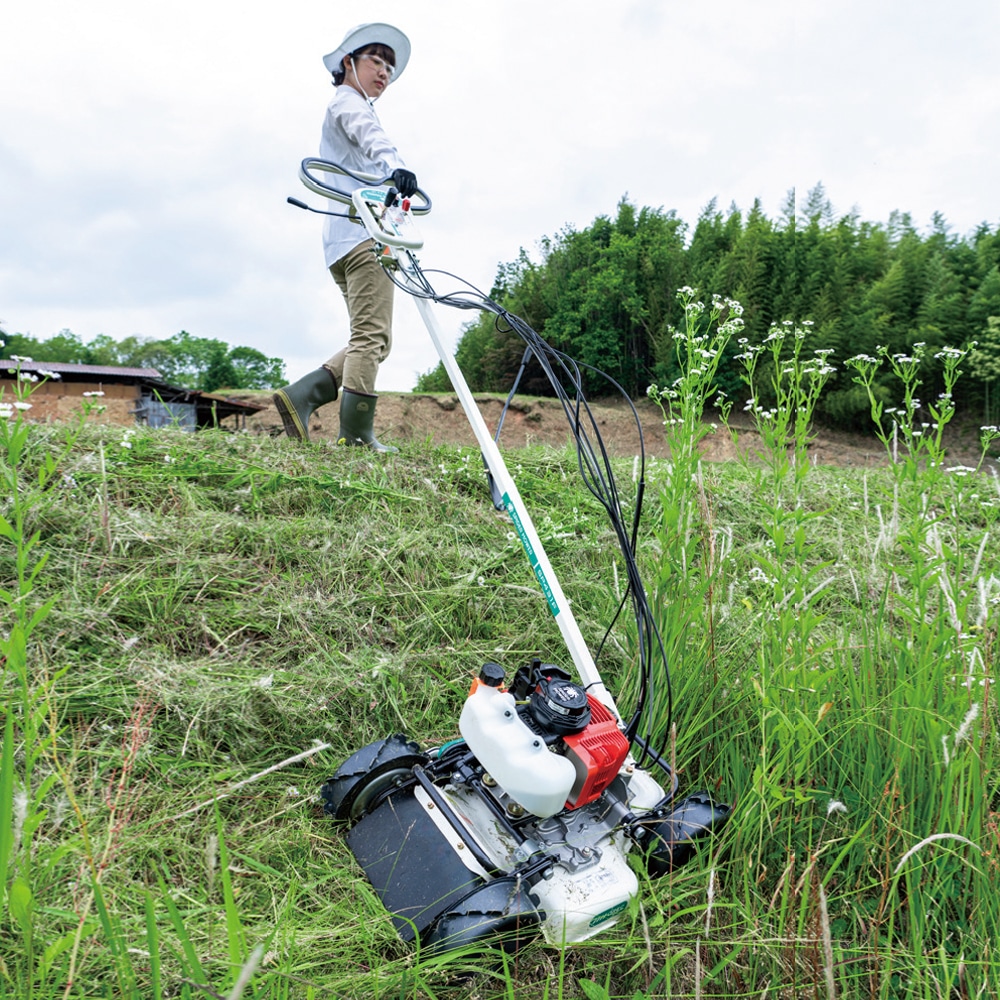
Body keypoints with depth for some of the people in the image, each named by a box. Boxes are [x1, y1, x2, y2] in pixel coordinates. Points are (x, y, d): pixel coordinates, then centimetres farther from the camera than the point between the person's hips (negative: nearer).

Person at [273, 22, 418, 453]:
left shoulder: (354, 108, 36)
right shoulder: (348, 102, 5)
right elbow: (371, 136, -19)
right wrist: (396, 165, -39)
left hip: (345, 239, 10)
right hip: (363, 233, -10)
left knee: (372, 340, 5)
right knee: (371, 336, -15)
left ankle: (301, 396, -4)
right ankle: (356, 434, -16)